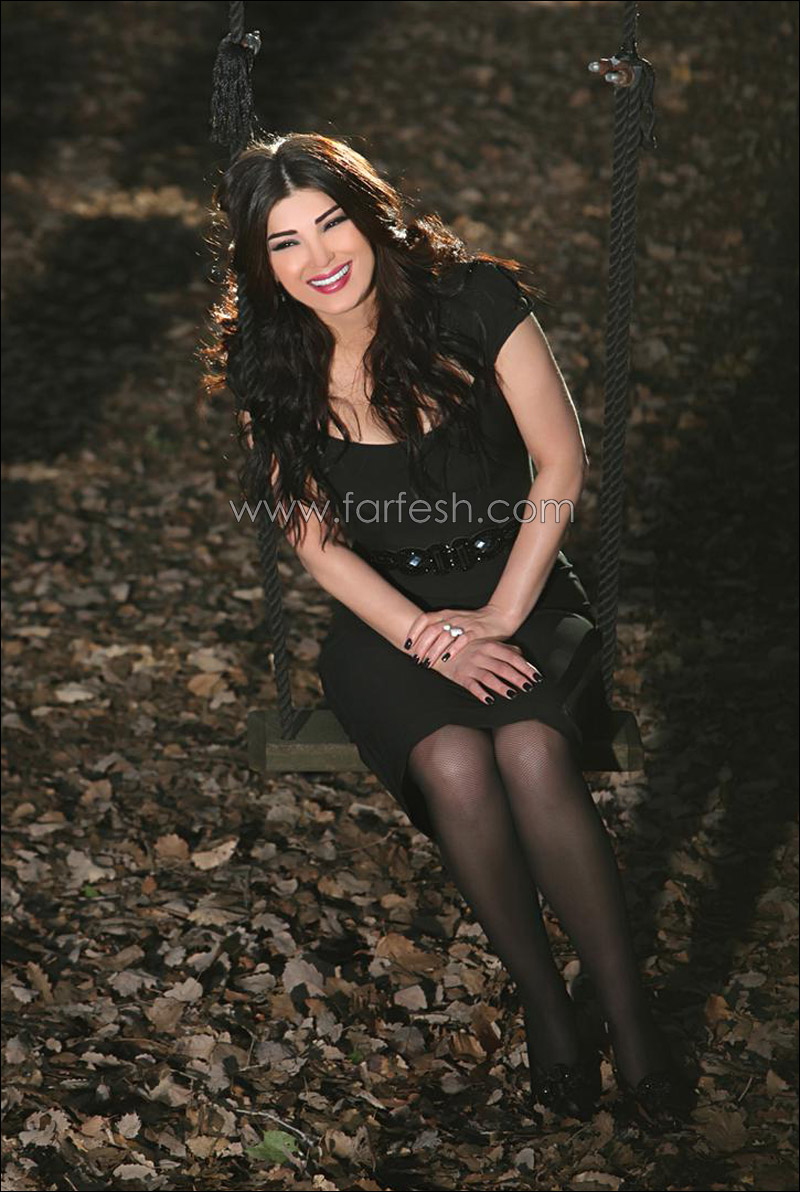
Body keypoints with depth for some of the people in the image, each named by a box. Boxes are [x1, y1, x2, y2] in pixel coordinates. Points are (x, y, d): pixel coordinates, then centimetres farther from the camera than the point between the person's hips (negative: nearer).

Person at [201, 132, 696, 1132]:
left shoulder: (473, 298, -7)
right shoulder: (267, 368, -2)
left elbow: (562, 464, -5)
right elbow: (314, 538, -2)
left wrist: (500, 614, -14)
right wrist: (427, 638, -16)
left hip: (520, 588, -1)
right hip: (385, 612, 1)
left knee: (531, 751, -32)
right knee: (454, 763, -31)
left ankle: (628, 1012, -20)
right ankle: (539, 996, -11)